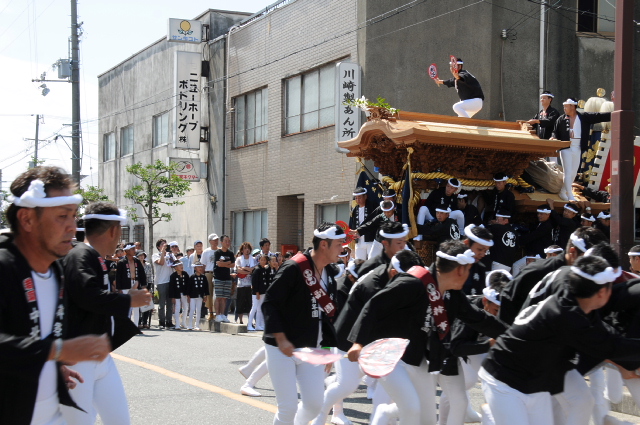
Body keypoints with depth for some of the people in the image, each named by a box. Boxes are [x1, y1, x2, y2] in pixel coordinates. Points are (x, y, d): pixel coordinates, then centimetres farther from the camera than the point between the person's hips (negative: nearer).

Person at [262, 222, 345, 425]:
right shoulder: (294, 268, -17)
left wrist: (327, 348, 12)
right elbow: (269, 303, -16)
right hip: (282, 349, -7)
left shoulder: (329, 273, 7)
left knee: (314, 404, 4)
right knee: (288, 407, -6)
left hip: (312, 350, 7)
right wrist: (281, 339, -21)